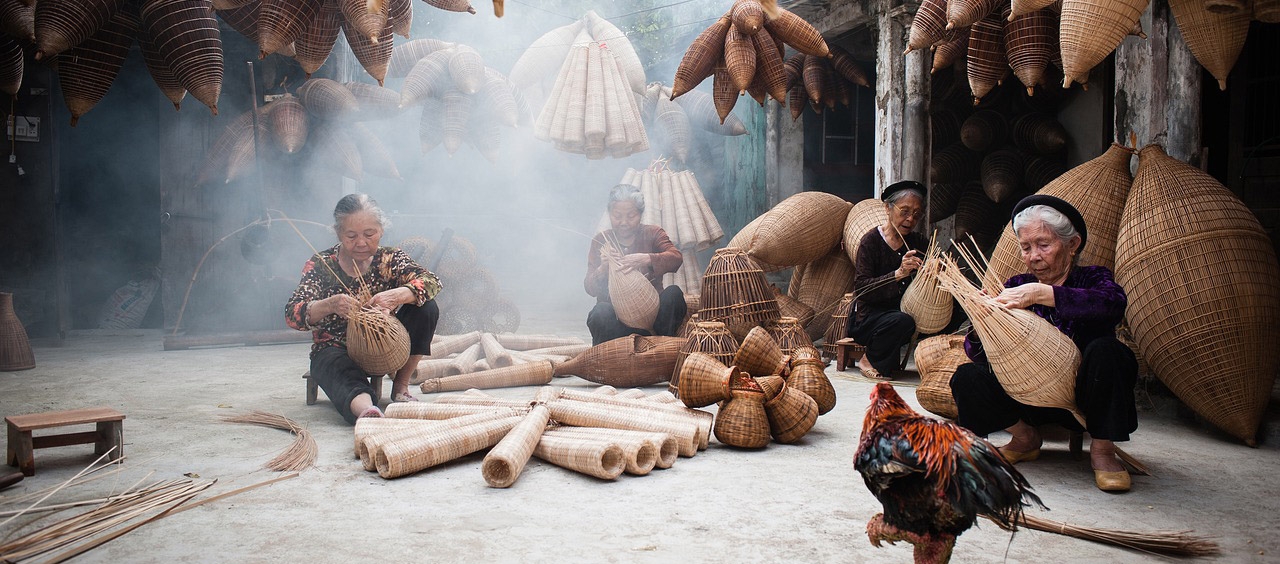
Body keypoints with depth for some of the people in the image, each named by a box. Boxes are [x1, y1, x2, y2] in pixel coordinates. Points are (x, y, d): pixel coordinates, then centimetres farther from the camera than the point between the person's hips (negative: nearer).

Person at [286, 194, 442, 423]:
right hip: (335, 350, -3)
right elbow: (292, 316, -20)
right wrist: (329, 305, -43)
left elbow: (432, 282, -22)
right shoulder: (321, 265, -9)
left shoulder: (390, 258, -5)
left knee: (426, 307, -18)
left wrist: (396, 295, -44)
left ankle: (401, 385, -10)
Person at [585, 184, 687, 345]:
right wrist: (603, 268, -26)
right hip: (615, 311, -1)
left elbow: (676, 258, -17)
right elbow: (590, 289, -4)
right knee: (600, 312, -34)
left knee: (674, 293, -28)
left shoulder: (653, 234, 5)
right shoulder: (600, 240, 5)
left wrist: (647, 259, -37)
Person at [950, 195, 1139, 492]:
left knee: (1104, 349, -31)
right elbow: (978, 354, -6)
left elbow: (1114, 303, -32)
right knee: (967, 377, -20)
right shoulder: (1017, 287, 1)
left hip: (1084, 401, -2)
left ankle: (1102, 449, -12)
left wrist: (1040, 294, -39)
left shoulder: (1092, 279, -4)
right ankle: (1026, 438, 5)